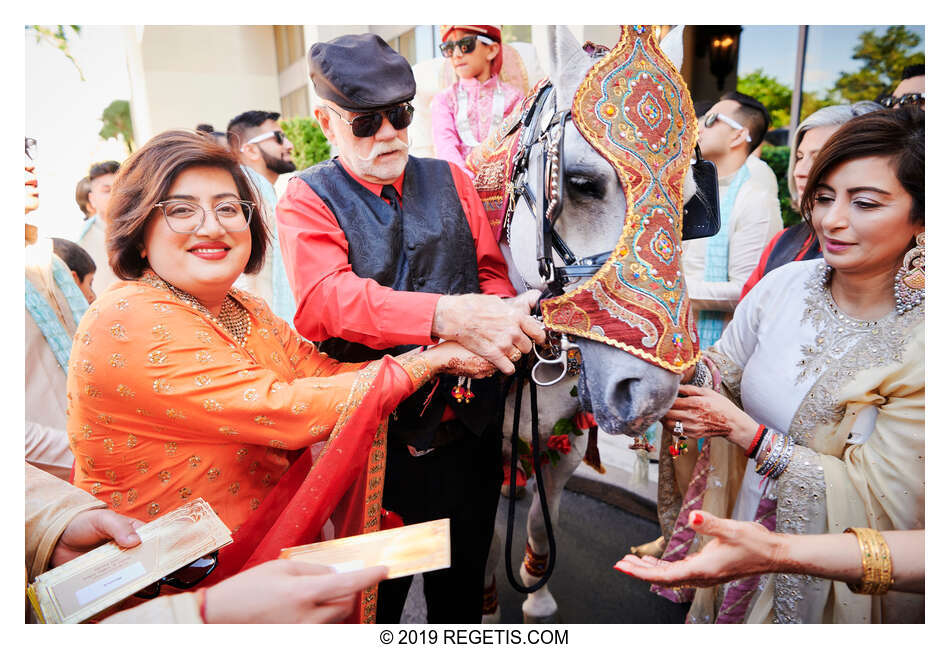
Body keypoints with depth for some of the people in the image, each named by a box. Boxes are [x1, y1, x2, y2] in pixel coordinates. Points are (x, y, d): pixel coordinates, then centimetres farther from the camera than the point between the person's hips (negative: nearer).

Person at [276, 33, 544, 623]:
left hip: (467, 419, 4)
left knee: (463, 579, 23)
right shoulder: (308, 201, -6)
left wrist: (495, 321, -22)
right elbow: (322, 299, -24)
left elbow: (492, 271, 3)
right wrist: (448, 315, -40)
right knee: (377, 592, 17)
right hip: (374, 430, -3)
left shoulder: (450, 181, 7)